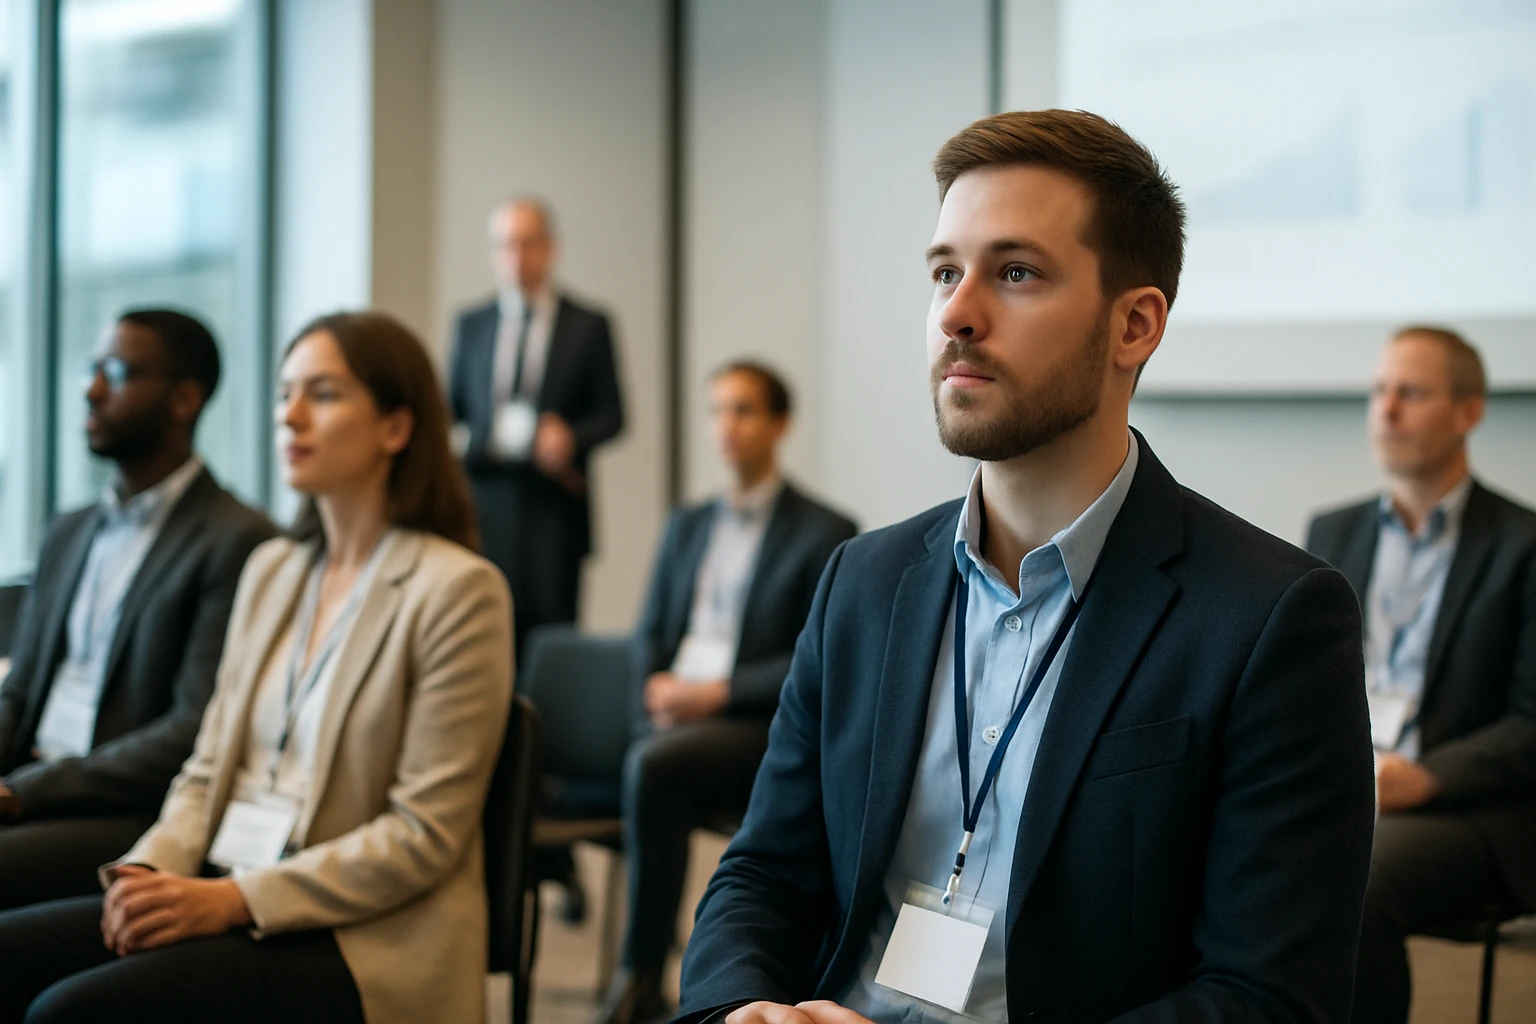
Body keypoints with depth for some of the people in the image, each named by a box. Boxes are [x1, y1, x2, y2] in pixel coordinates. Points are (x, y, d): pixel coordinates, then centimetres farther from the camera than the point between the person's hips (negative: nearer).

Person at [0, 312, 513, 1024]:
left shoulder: (458, 589, -8)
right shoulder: (271, 570, 16)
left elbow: (425, 834, -12)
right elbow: (208, 766, 16)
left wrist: (235, 899, -17)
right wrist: (152, 868, -5)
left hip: (361, 937, -7)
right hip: (221, 892, 7)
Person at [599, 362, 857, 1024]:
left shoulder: (824, 534, 2)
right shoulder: (686, 526, 23)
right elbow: (651, 634, 21)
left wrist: (719, 692, -15)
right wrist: (658, 686, -2)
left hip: (761, 728, -5)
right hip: (676, 715, 5)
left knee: (654, 764, -33)